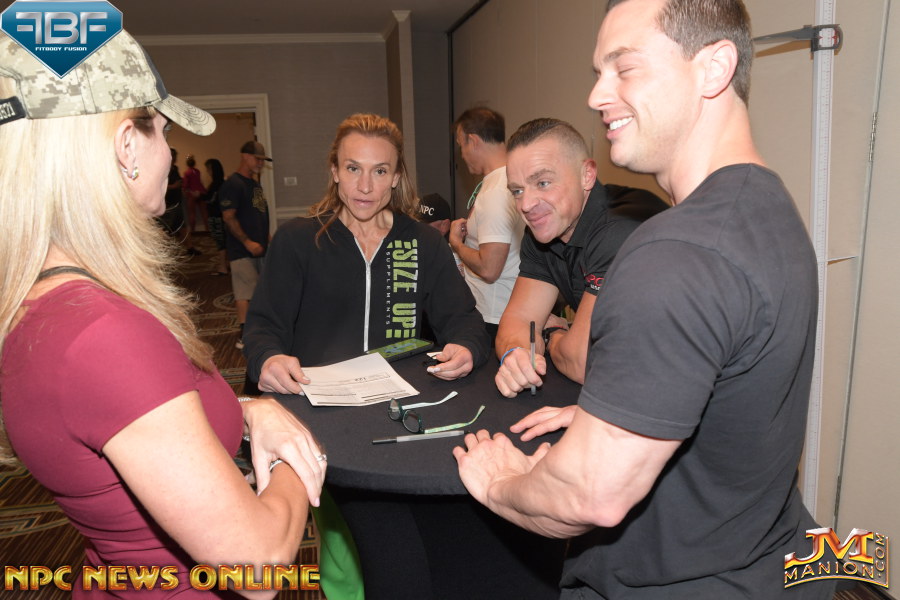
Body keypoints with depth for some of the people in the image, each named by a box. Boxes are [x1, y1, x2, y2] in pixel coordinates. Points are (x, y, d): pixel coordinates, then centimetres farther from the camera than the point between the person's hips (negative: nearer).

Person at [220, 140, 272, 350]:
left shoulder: (255, 184, 18)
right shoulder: (233, 184, -12)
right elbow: (228, 217, -18)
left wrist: (266, 237, 20)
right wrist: (247, 242, -21)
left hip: (260, 247, 9)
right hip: (243, 250, -9)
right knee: (245, 291, -8)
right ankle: (244, 335, -4)